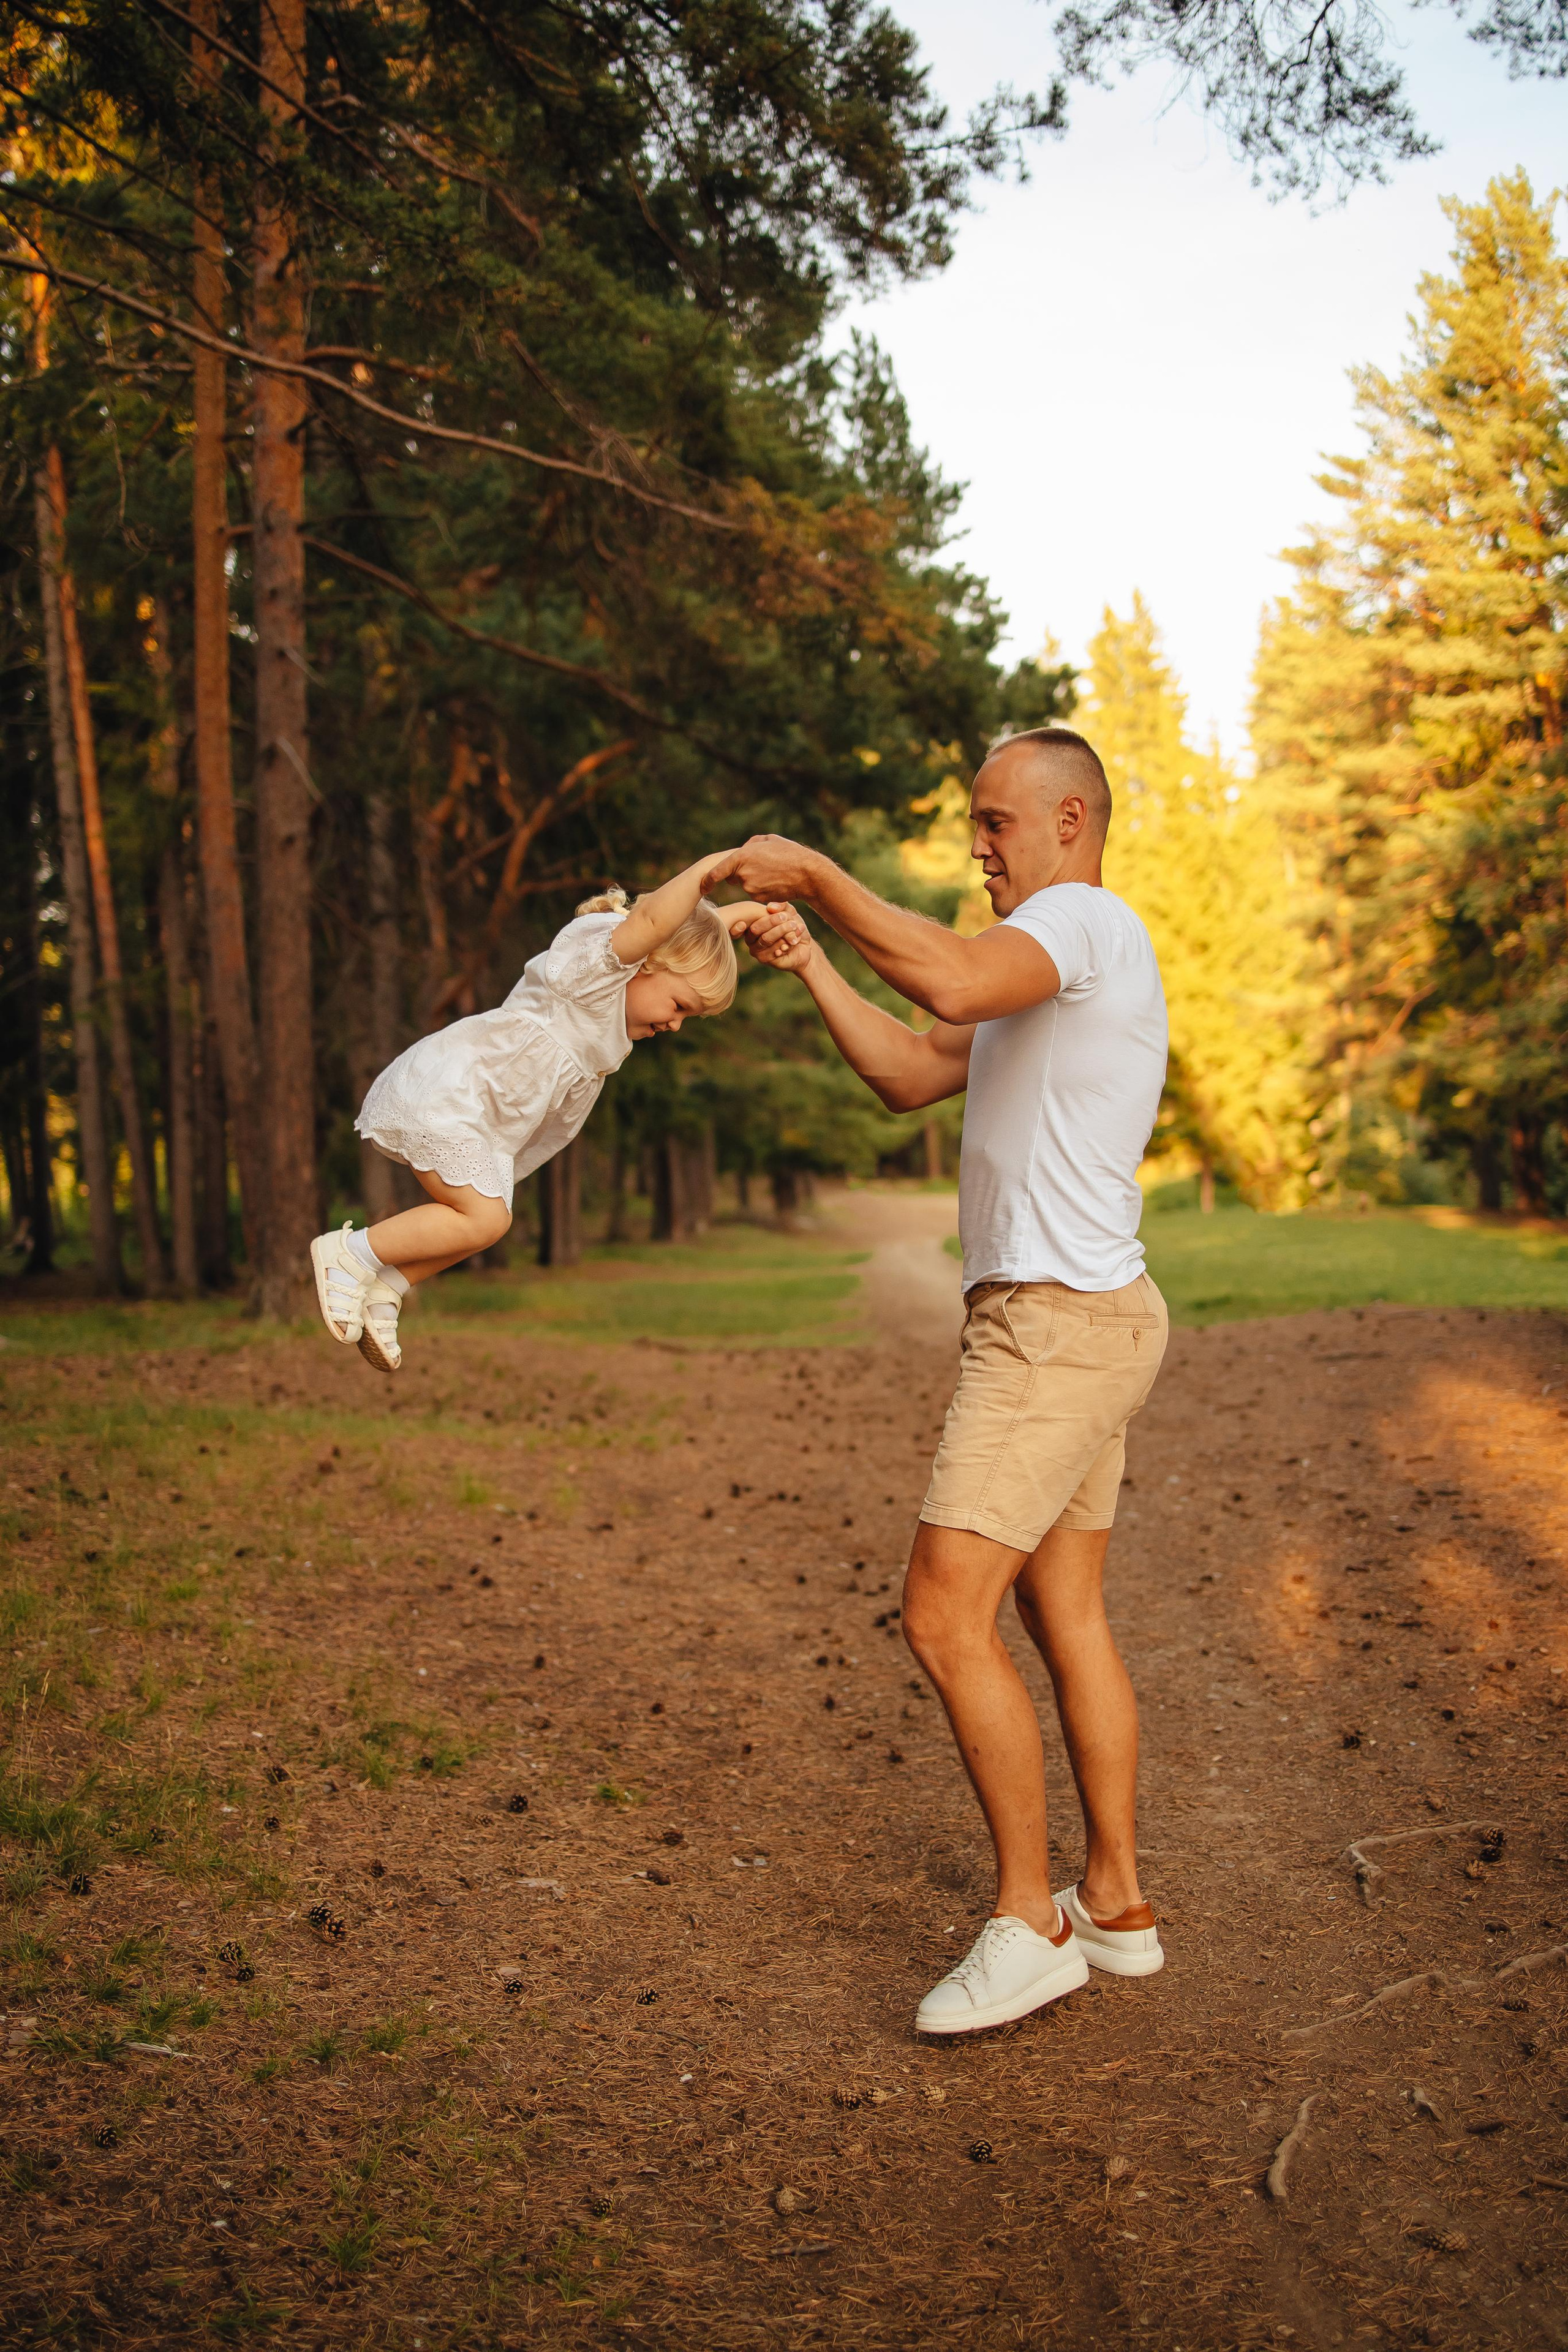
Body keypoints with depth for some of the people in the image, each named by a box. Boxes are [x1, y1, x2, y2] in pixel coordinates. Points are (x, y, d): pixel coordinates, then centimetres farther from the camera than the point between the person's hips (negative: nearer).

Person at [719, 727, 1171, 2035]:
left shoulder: (1085, 918, -10)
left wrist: (815, 875, -20)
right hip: (1073, 1323, 11)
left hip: (1059, 1323, -11)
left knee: (946, 1618, -10)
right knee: (1064, 1614, 14)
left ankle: (1031, 1922, 1)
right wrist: (808, 966, 12)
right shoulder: (1052, 959, 22)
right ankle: (1117, 1903, 23)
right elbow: (910, 1077, 20)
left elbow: (952, 983, -32)